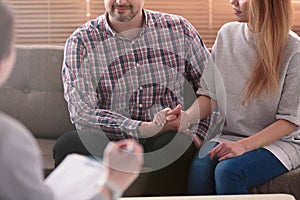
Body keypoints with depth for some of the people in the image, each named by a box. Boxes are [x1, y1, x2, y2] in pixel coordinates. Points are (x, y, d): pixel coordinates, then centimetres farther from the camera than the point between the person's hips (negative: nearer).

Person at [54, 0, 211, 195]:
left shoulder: (179, 29, 7)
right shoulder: (80, 42, 0)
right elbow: (82, 113, -11)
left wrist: (197, 135, -5)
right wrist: (147, 129, -21)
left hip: (167, 138, 1)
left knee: (180, 143, -34)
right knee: (68, 144, -31)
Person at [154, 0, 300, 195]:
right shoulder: (227, 34, 4)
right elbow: (210, 94, 7)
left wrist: (244, 145, -22)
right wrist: (188, 116, -14)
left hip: (280, 141, -4)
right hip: (230, 135, 4)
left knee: (228, 170, -32)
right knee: (200, 166, -29)